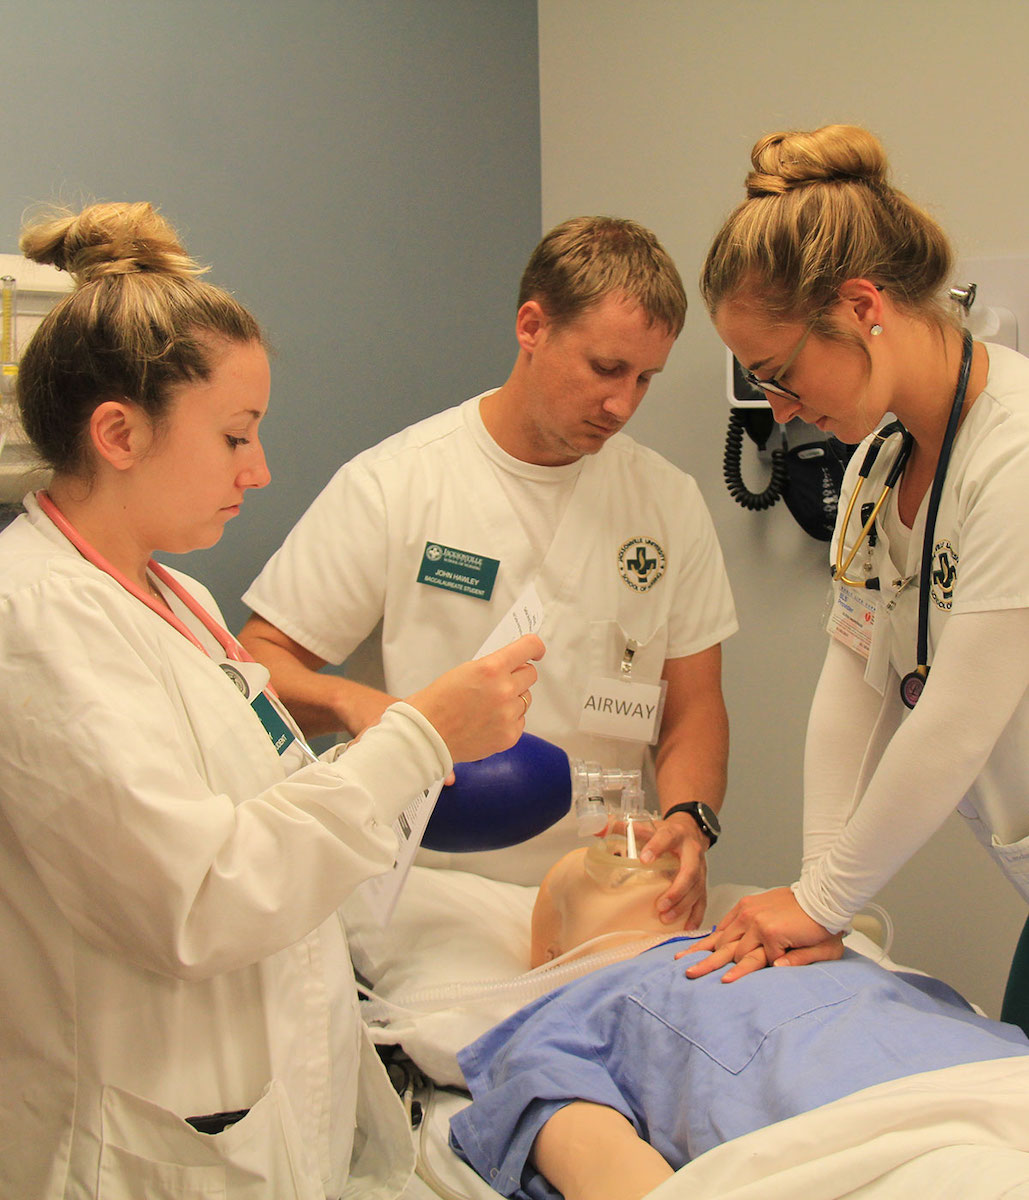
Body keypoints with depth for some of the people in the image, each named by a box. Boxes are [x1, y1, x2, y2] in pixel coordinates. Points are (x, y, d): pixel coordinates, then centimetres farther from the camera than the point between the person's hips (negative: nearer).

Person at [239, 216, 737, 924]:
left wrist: (689, 820, -10)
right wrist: (353, 701, -23)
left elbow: (695, 706, 11)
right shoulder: (390, 485, -4)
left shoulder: (671, 502, 8)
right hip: (430, 887, -3)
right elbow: (258, 661, -1)